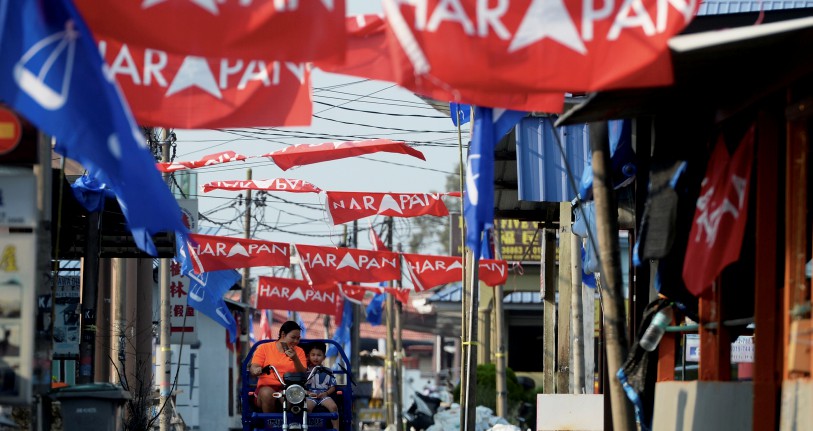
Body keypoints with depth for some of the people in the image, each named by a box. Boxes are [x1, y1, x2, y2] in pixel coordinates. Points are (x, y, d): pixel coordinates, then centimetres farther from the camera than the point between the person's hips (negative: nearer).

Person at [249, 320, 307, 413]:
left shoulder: (299, 351, 14)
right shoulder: (264, 348, 10)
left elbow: (303, 374, 4)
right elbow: (253, 369, 3)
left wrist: (295, 359, -15)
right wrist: (257, 371, -23)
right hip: (267, 387, 0)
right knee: (267, 393, -35)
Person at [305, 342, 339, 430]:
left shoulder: (327, 372, 13)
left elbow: (333, 387, 13)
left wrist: (326, 393, -7)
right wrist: (308, 393, -10)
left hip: (323, 395, 1)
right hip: (310, 396, -1)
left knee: (333, 406, -28)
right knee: (307, 407, -35)